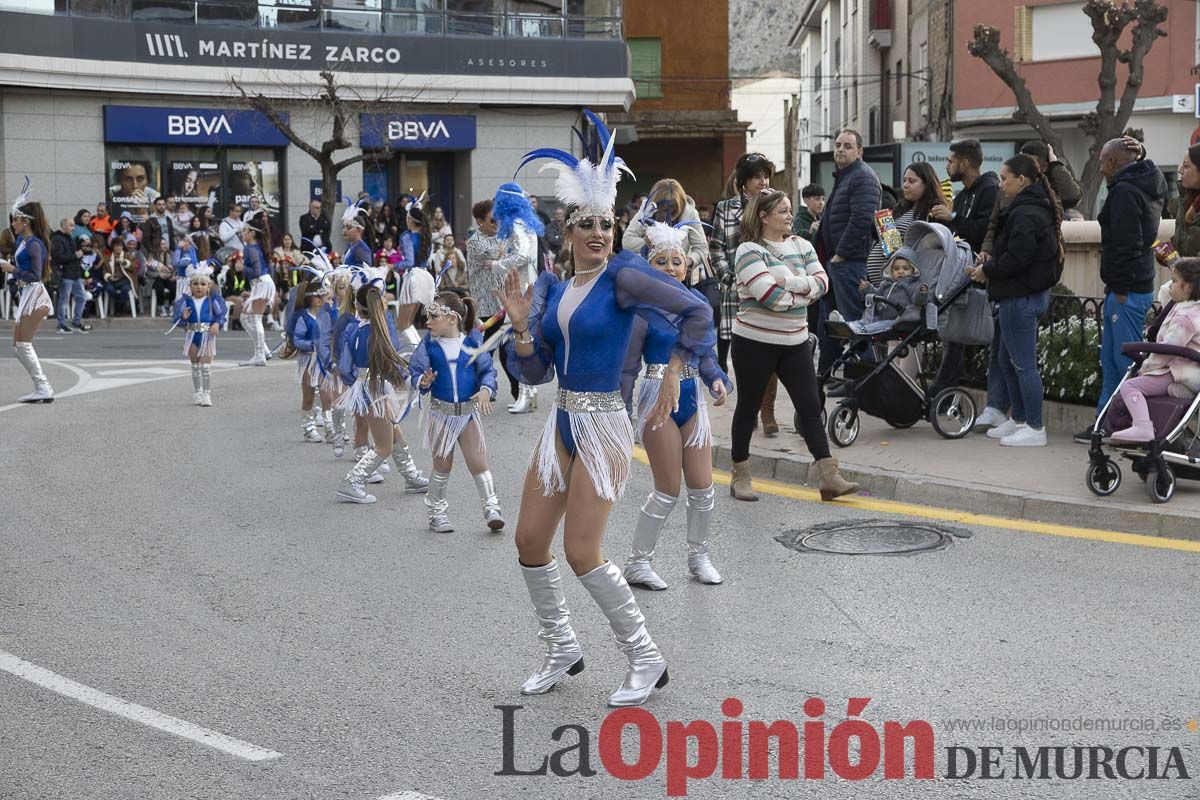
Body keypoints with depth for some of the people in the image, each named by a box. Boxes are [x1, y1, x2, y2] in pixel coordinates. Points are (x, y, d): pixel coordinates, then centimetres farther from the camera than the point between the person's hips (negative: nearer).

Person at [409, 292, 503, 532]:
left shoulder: (473, 340, -4)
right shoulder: (429, 343, -2)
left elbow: (487, 370, -1)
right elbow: (415, 371, -2)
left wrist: (486, 390, -19)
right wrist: (423, 381, -24)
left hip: (469, 411, -1)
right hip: (441, 412, 1)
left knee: (478, 462, -2)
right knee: (442, 465, 10)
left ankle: (492, 508, 4)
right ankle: (437, 511, 24)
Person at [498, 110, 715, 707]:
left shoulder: (622, 275, -11)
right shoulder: (551, 287, 8)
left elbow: (697, 314, -17)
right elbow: (535, 372, 9)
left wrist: (672, 379, -14)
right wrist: (521, 325, -7)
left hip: (603, 427, -7)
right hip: (562, 422, 7)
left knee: (582, 552, -10)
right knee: (530, 540, 8)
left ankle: (645, 659, 6)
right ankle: (562, 649, 27)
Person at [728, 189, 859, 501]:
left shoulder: (801, 245, 8)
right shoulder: (750, 250, -11)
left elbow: (822, 283, -2)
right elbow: (768, 294, -22)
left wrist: (790, 282, -17)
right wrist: (804, 293, -9)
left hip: (795, 342, 5)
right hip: (755, 342, -5)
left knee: (810, 405, 0)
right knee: (748, 406, 7)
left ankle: (829, 477, 0)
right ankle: (741, 477, 19)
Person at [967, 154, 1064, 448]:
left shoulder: (1025, 214, -19)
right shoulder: (1037, 209, 14)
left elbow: (1016, 258, -25)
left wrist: (986, 270, -10)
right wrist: (989, 265, 5)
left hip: (1020, 298, -11)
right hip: (1032, 292, 11)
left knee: (1023, 363, -4)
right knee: (1007, 360, 19)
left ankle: (1035, 429, 2)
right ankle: (1019, 420, 27)